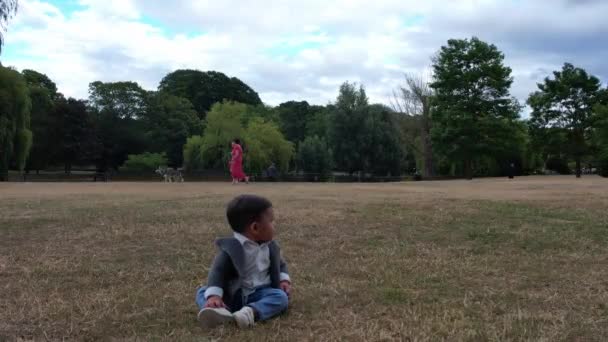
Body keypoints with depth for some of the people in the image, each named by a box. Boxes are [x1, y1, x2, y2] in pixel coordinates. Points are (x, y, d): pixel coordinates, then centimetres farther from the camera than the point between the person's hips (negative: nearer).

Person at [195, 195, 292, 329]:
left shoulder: (271, 247, 5)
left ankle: (251, 311, -50)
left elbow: (280, 265, 20)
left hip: (260, 293, 2)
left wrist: (284, 280, -2)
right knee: (202, 291, -21)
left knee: (281, 296, -26)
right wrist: (214, 295, -35)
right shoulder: (230, 249, -12)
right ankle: (221, 311, -52)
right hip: (232, 295, -2)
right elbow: (218, 271, -19)